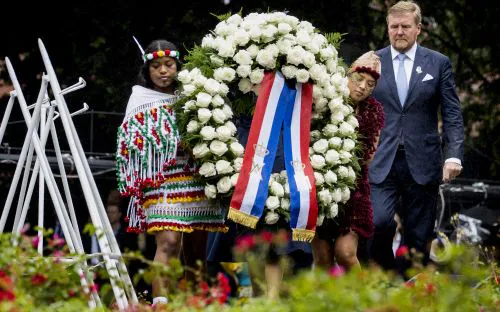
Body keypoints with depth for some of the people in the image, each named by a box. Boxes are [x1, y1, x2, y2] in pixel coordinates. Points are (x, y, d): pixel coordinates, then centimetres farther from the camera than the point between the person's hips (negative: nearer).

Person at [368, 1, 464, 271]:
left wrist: (454, 155, -8)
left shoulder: (438, 63, 6)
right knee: (378, 222, -19)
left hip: (422, 164, 0)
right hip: (381, 163, 0)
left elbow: (452, 114, 4)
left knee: (418, 237, 3)